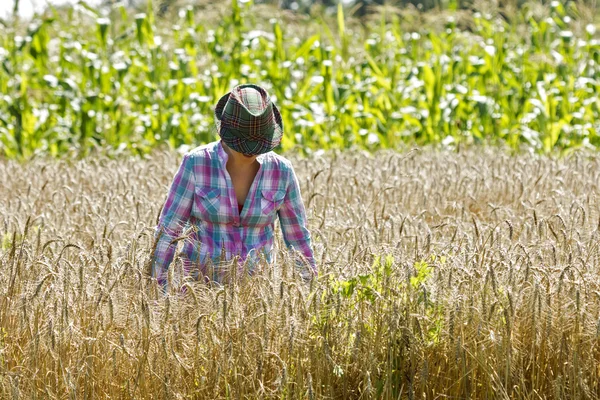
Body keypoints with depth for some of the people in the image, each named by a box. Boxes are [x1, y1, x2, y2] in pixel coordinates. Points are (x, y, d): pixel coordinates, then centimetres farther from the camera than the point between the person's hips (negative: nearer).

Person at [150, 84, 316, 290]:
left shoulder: (281, 171, -5)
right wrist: (156, 292, -11)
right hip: (201, 286, -1)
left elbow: (298, 235, 6)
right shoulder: (196, 164, -12)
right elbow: (167, 230, -8)